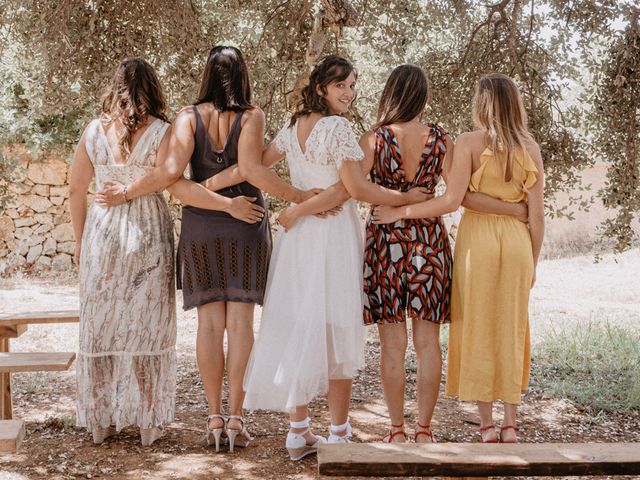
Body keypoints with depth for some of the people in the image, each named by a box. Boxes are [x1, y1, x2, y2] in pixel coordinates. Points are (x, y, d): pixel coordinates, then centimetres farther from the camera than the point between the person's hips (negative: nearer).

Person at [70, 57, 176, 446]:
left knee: (101, 325, 11)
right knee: (147, 325, 7)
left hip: (102, 231, 2)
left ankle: (101, 421, 18)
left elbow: (76, 188, 6)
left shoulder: (95, 130, 3)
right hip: (149, 233, -2)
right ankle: (149, 422, 13)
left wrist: (80, 239, 14)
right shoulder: (161, 132, -7)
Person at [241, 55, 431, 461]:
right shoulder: (338, 128, -12)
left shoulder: (292, 127, 9)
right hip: (335, 236, -6)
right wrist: (406, 197, -7)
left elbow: (252, 168, 7)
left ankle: (299, 430, 15)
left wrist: (295, 202, 4)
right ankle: (338, 434, 7)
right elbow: (356, 188, -16)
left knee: (299, 326, 10)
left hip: (298, 238, 7)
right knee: (337, 329, 1)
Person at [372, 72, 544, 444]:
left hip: (478, 239, -3)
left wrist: (400, 212, -7)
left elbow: (451, 200, -16)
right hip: (517, 241, 3)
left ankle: (487, 425, 10)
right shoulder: (530, 148, 3)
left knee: (478, 330, 7)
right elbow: (537, 213, 2)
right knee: (512, 331, 12)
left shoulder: (470, 143, -7)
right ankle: (510, 424, 15)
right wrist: (533, 262, 12)